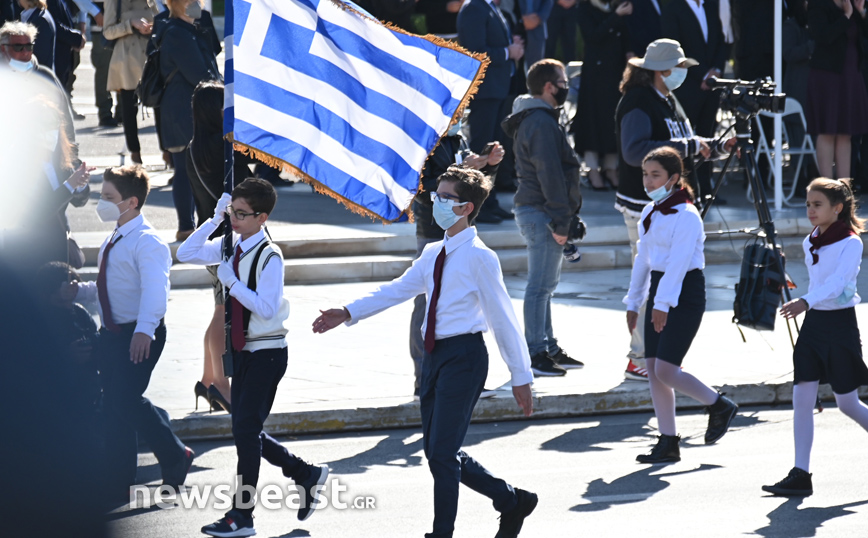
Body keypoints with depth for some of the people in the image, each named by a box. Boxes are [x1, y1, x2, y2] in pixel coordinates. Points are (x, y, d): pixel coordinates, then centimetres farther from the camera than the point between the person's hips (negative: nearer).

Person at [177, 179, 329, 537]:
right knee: (246, 430, 13)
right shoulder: (230, 247, 6)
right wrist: (214, 220, -1)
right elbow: (186, 254, 7)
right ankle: (307, 475, 30)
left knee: (245, 429, -9)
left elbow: (266, 308, -23)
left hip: (267, 352, -8)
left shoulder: (269, 256, -17)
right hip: (242, 350, 8)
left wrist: (231, 282, -21)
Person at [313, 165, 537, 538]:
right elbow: (397, 290, 17)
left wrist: (521, 377, -9)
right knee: (438, 453, 13)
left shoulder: (479, 257, -11)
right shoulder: (434, 255, 13)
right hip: (435, 354, 9)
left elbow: (503, 318, -10)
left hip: (463, 357, -9)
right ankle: (512, 501, 27)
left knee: (442, 454, -8)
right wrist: (349, 313, 8)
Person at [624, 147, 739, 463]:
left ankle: (720, 406, 9)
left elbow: (678, 263, -22)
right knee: (653, 368, 2)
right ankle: (667, 443, 7)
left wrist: (663, 304, -28)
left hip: (685, 294, -8)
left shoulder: (686, 216, -14)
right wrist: (633, 303, 18)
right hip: (659, 291, 8)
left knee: (665, 369, -14)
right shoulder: (650, 214, 12)